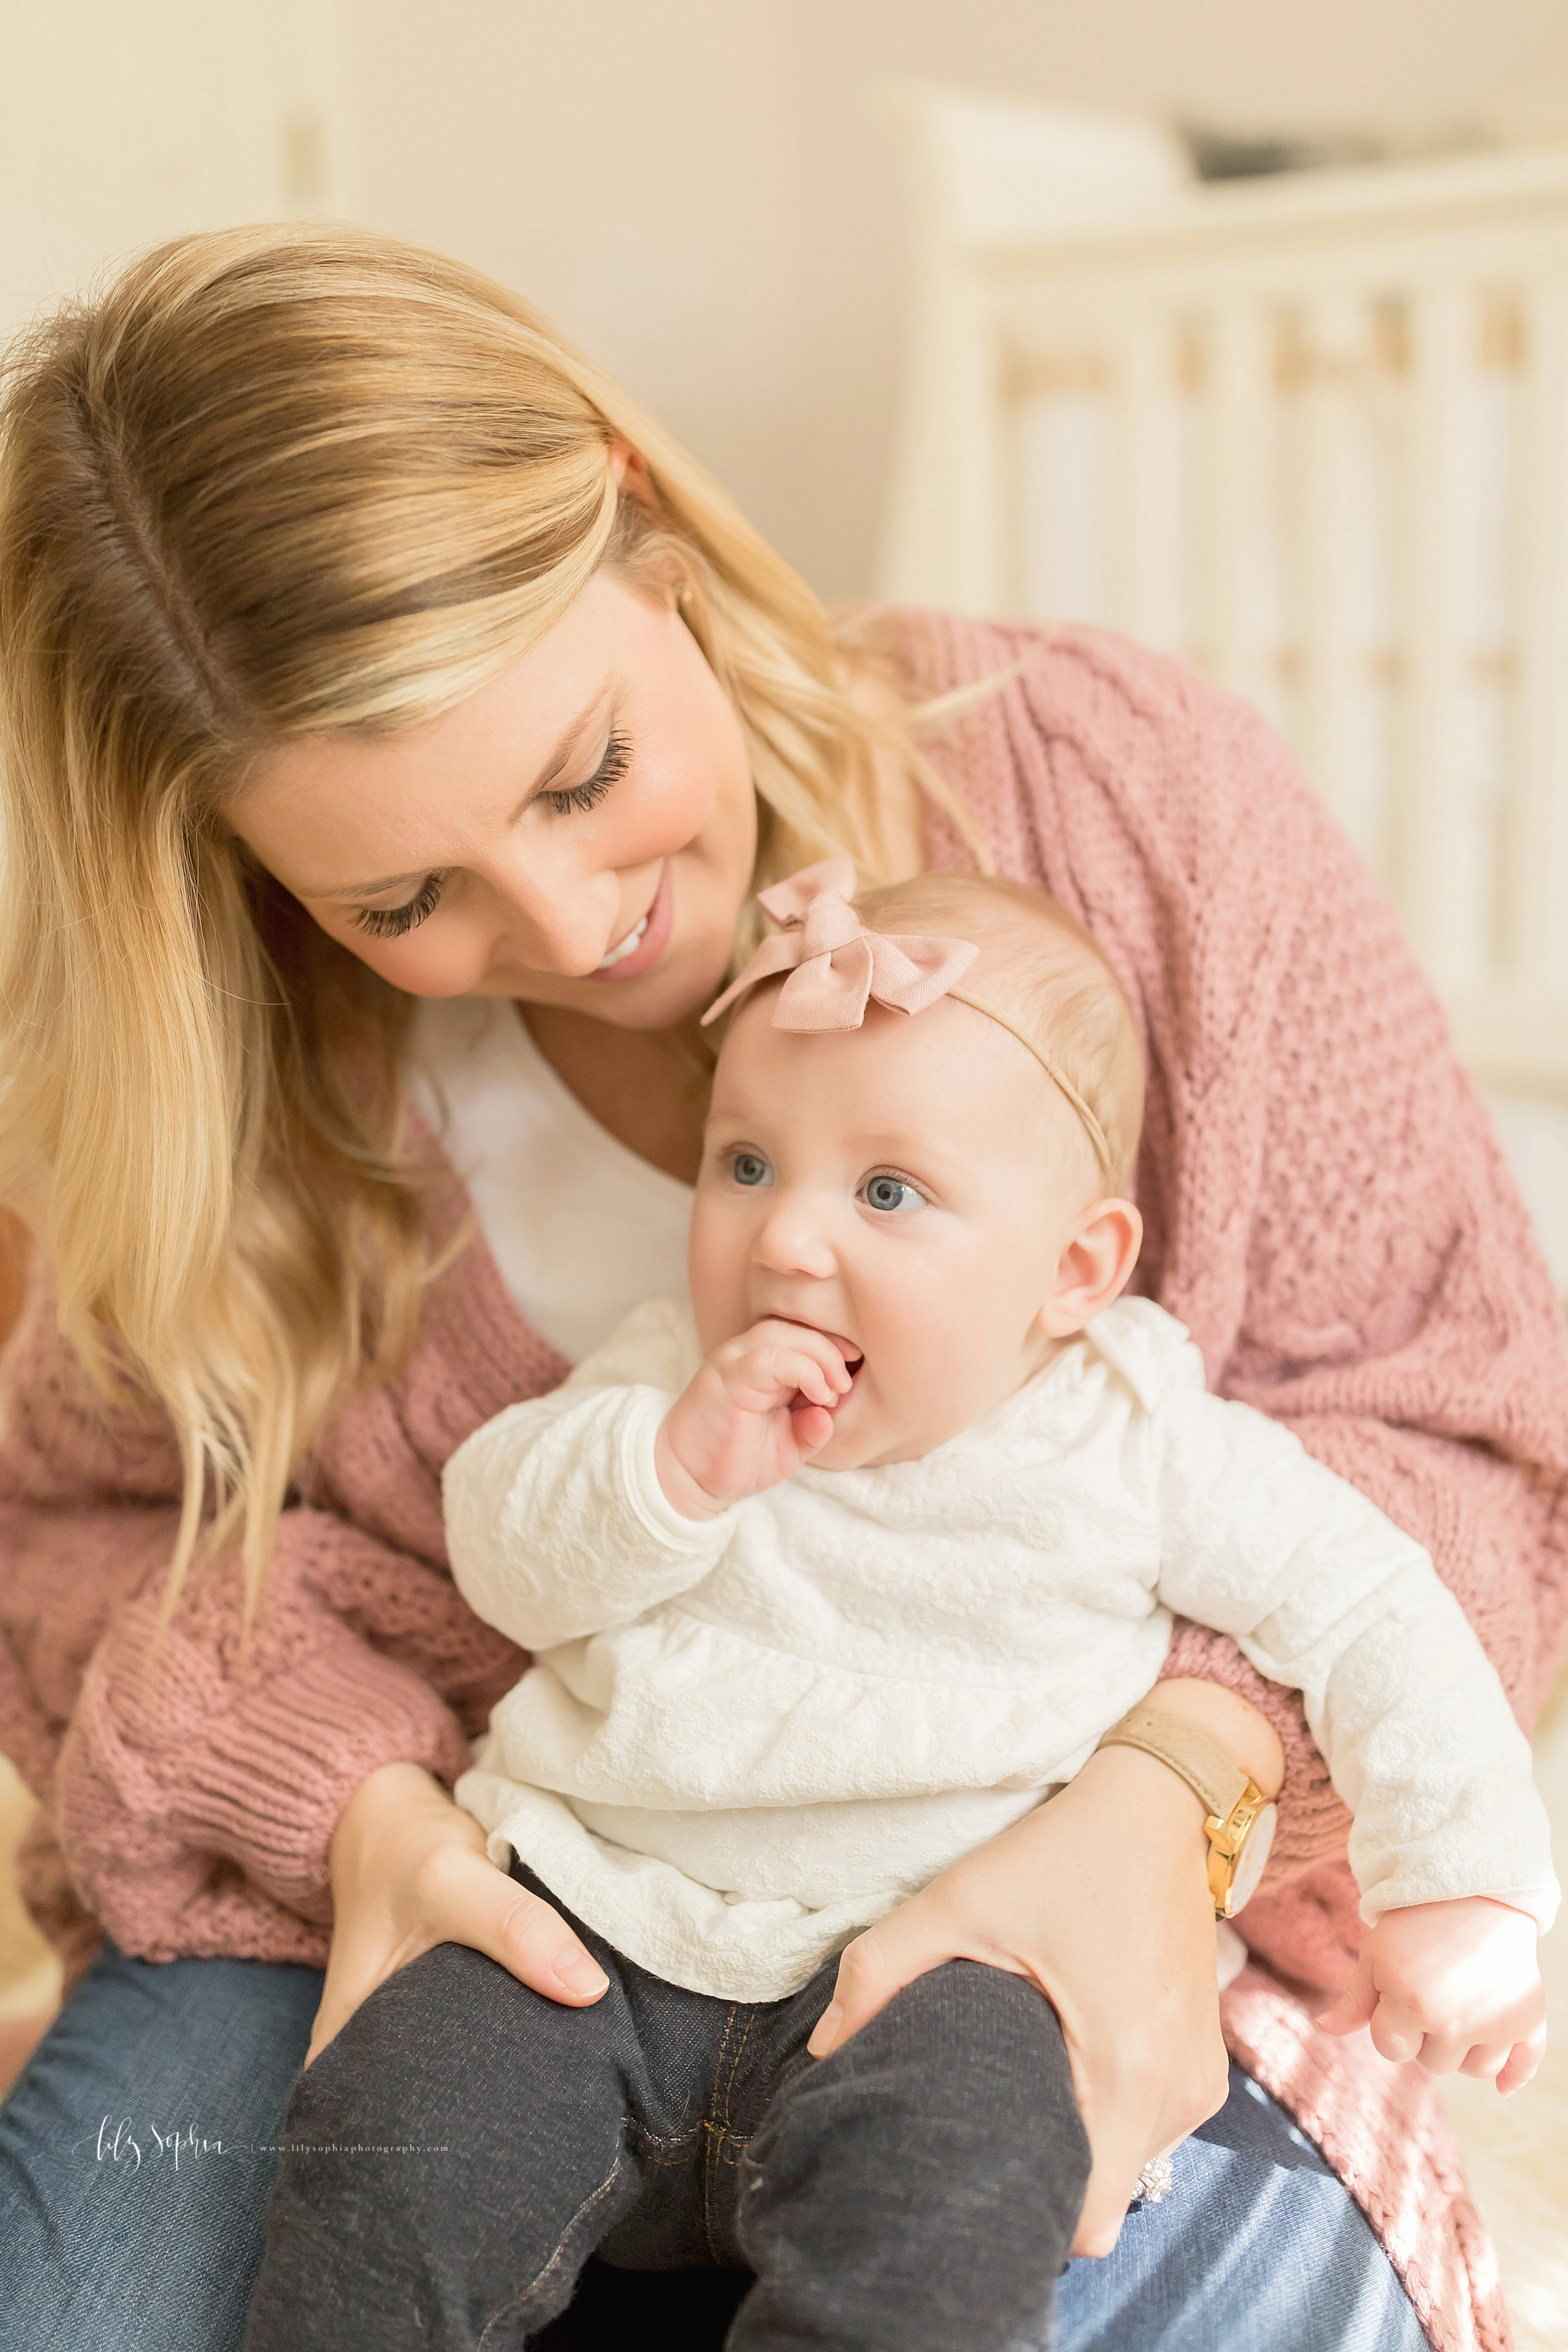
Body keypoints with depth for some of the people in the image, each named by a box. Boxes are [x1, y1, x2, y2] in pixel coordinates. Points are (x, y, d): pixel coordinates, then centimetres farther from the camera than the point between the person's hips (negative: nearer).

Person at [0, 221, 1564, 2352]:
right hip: (465, 1894, 2)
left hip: (1040, 1925, -1)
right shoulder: (245, 1059, -6)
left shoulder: (1130, 805, -12)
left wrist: (1167, 1789, -24)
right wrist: (353, 1799, -17)